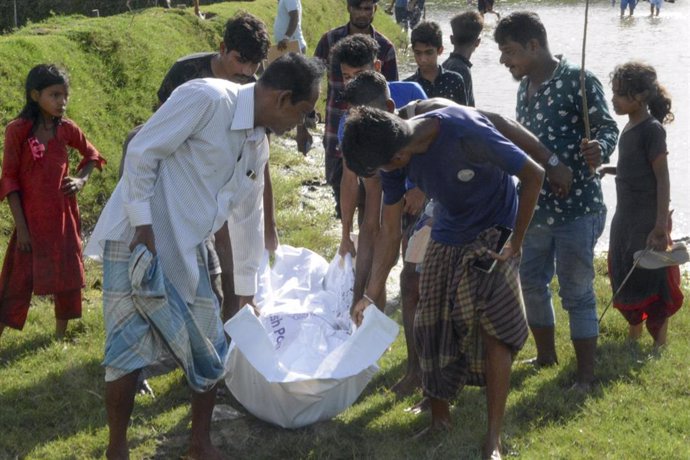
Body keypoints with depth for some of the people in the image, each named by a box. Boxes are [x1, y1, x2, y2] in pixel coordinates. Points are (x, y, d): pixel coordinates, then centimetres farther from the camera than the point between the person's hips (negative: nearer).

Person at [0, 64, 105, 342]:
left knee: (67, 277, 12)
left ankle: (60, 336, 27)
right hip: (32, 219, -4)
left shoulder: (66, 129, 0)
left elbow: (92, 155, 20)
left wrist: (82, 179, -1)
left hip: (64, 216, 4)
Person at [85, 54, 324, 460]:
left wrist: (247, 291, 25)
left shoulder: (258, 145, 10)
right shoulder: (207, 98, -17)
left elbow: (249, 217, 19)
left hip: (187, 250, 8)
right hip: (136, 240, -8)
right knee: (130, 349, -5)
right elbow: (141, 152, -18)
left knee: (209, 347, 9)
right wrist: (143, 225, -19)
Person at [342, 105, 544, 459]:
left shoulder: (466, 132, -35)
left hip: (493, 234, -5)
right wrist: (371, 294, -8)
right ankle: (438, 416, 24)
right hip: (447, 238, 5)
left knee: (494, 330, -14)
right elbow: (390, 232, -5)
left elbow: (533, 175, -23)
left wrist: (515, 243, -17)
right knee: (432, 327, 5)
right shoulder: (395, 152, -16)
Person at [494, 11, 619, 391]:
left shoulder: (579, 81, -12)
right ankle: (545, 355, 35)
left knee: (576, 291, -2)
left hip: (575, 205, -8)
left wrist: (600, 149, -33)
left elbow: (607, 127, -13)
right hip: (534, 204, 8)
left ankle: (586, 375, 10)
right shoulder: (525, 87, 11)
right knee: (531, 281, 16)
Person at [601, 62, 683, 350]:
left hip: (648, 219, -8)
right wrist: (610, 170, 2)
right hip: (625, 217, 8)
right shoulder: (630, 127, 8)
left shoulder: (652, 129, -17)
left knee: (651, 279, 0)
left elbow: (662, 178, -19)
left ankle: (659, 342, 13)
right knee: (624, 277, 16)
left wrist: (661, 227, -22)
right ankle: (634, 334, 31)